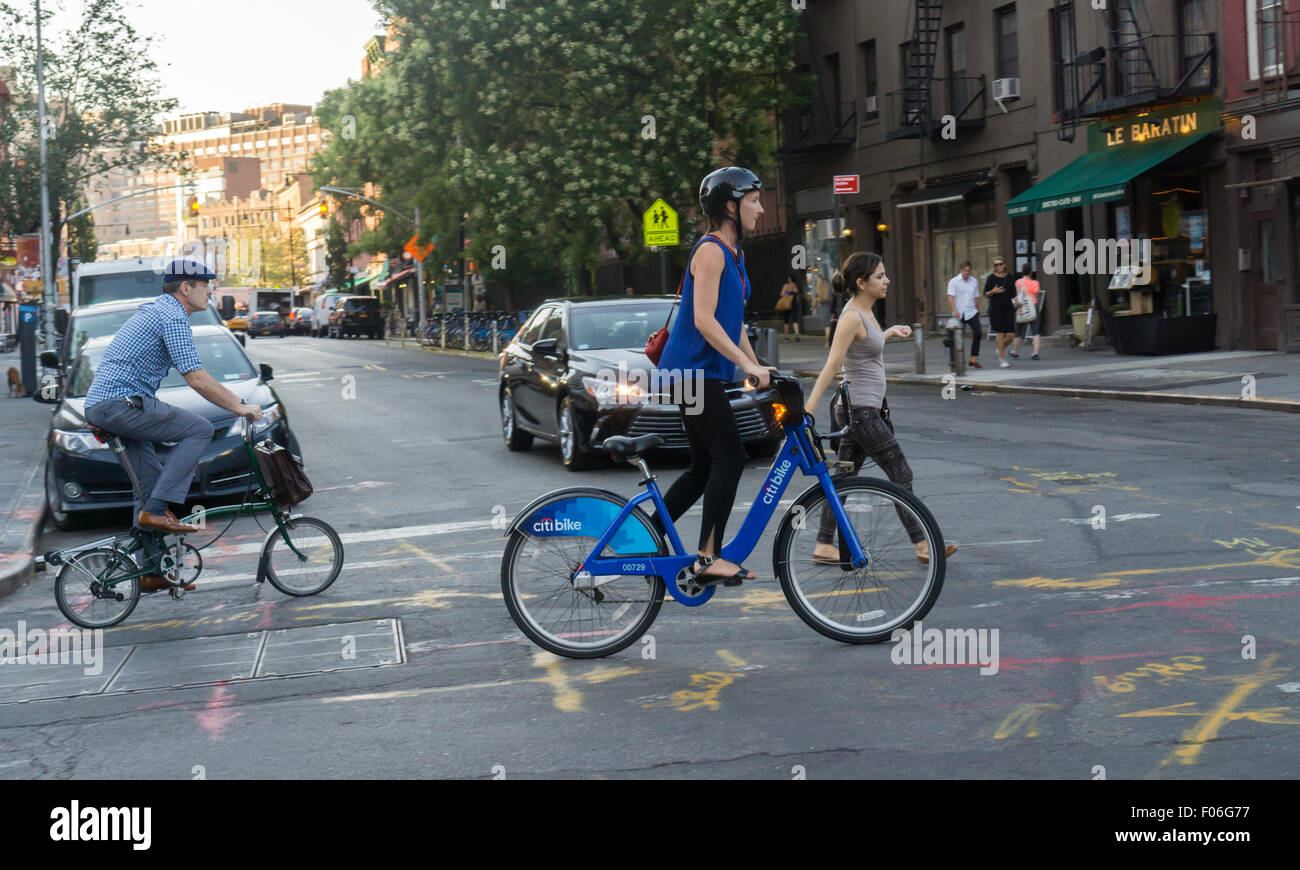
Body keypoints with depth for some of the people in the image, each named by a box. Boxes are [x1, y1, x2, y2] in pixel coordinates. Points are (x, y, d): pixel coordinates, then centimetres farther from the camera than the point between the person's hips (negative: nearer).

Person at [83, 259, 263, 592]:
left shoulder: (155, 310, 22)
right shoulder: (173, 318, -11)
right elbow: (197, 379, -17)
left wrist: (236, 400, 28)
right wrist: (239, 407, -9)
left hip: (98, 407, 10)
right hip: (121, 403, -10)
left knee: (152, 477, 13)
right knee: (200, 429, -12)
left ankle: (152, 571, 16)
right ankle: (156, 510, -14)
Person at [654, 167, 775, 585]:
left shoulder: (732, 254, 16)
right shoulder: (710, 250, -14)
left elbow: (734, 322, 20)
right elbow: (704, 321, -22)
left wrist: (758, 369, 16)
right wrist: (748, 364, -23)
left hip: (704, 373, 10)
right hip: (692, 369, -10)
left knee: (705, 468, 10)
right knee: (730, 458, -11)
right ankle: (708, 558, -9)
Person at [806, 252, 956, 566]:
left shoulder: (864, 312, 10)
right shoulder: (851, 317, -17)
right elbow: (831, 366, -23)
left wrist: (890, 332, 35)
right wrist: (809, 409, -27)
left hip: (861, 408, 9)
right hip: (861, 410, -9)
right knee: (901, 475, -3)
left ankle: (824, 546, 12)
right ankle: (923, 546, 3)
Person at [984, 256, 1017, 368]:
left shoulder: (1009, 277, 9)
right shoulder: (992, 278, -1)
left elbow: (1013, 294, 17)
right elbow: (986, 293, 0)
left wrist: (1017, 303, 5)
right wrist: (993, 291, -18)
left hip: (1008, 308, 3)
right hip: (996, 307, -3)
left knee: (1011, 334, -3)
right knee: (1001, 334, -5)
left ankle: (1000, 350, 25)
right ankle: (1002, 359, 2)